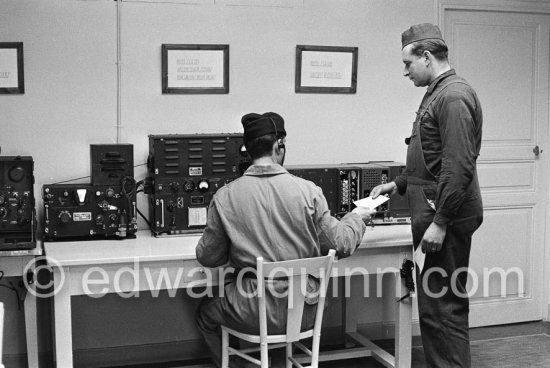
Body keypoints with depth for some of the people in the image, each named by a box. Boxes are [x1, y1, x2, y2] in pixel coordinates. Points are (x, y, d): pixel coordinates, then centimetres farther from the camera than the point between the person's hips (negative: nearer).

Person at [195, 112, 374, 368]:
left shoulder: (225, 197, -10)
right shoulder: (308, 191, -10)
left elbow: (207, 258, -1)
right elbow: (340, 246, -2)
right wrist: (356, 218, 18)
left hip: (255, 315, -2)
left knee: (205, 313, 27)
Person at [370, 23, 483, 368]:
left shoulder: (453, 96, -15)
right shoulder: (438, 94, 18)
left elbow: (458, 166, -23)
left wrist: (440, 222, -23)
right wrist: (399, 184, 21)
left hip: (446, 218, -10)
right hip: (436, 213, 10)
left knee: (442, 306, -5)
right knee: (436, 304, 15)